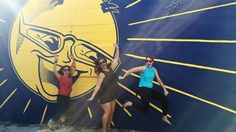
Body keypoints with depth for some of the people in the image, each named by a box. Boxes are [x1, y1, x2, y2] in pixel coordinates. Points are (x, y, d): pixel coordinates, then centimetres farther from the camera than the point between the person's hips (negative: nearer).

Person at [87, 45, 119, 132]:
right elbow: (98, 86, -21)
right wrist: (93, 96, -27)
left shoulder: (110, 69, 3)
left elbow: (116, 59, 11)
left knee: (112, 112, 13)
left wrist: (117, 49, 9)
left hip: (111, 95, 7)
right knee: (107, 112, -4)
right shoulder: (101, 74, -16)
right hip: (104, 96, -7)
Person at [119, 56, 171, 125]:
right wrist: (123, 77, -5)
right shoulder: (143, 68, -10)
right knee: (145, 108, -21)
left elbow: (159, 80, 17)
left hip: (150, 89, 7)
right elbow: (130, 70, -10)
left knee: (165, 99, 4)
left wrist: (164, 89, 19)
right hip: (142, 89, -7)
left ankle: (164, 117, 20)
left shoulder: (154, 69, 9)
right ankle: (130, 103, 2)